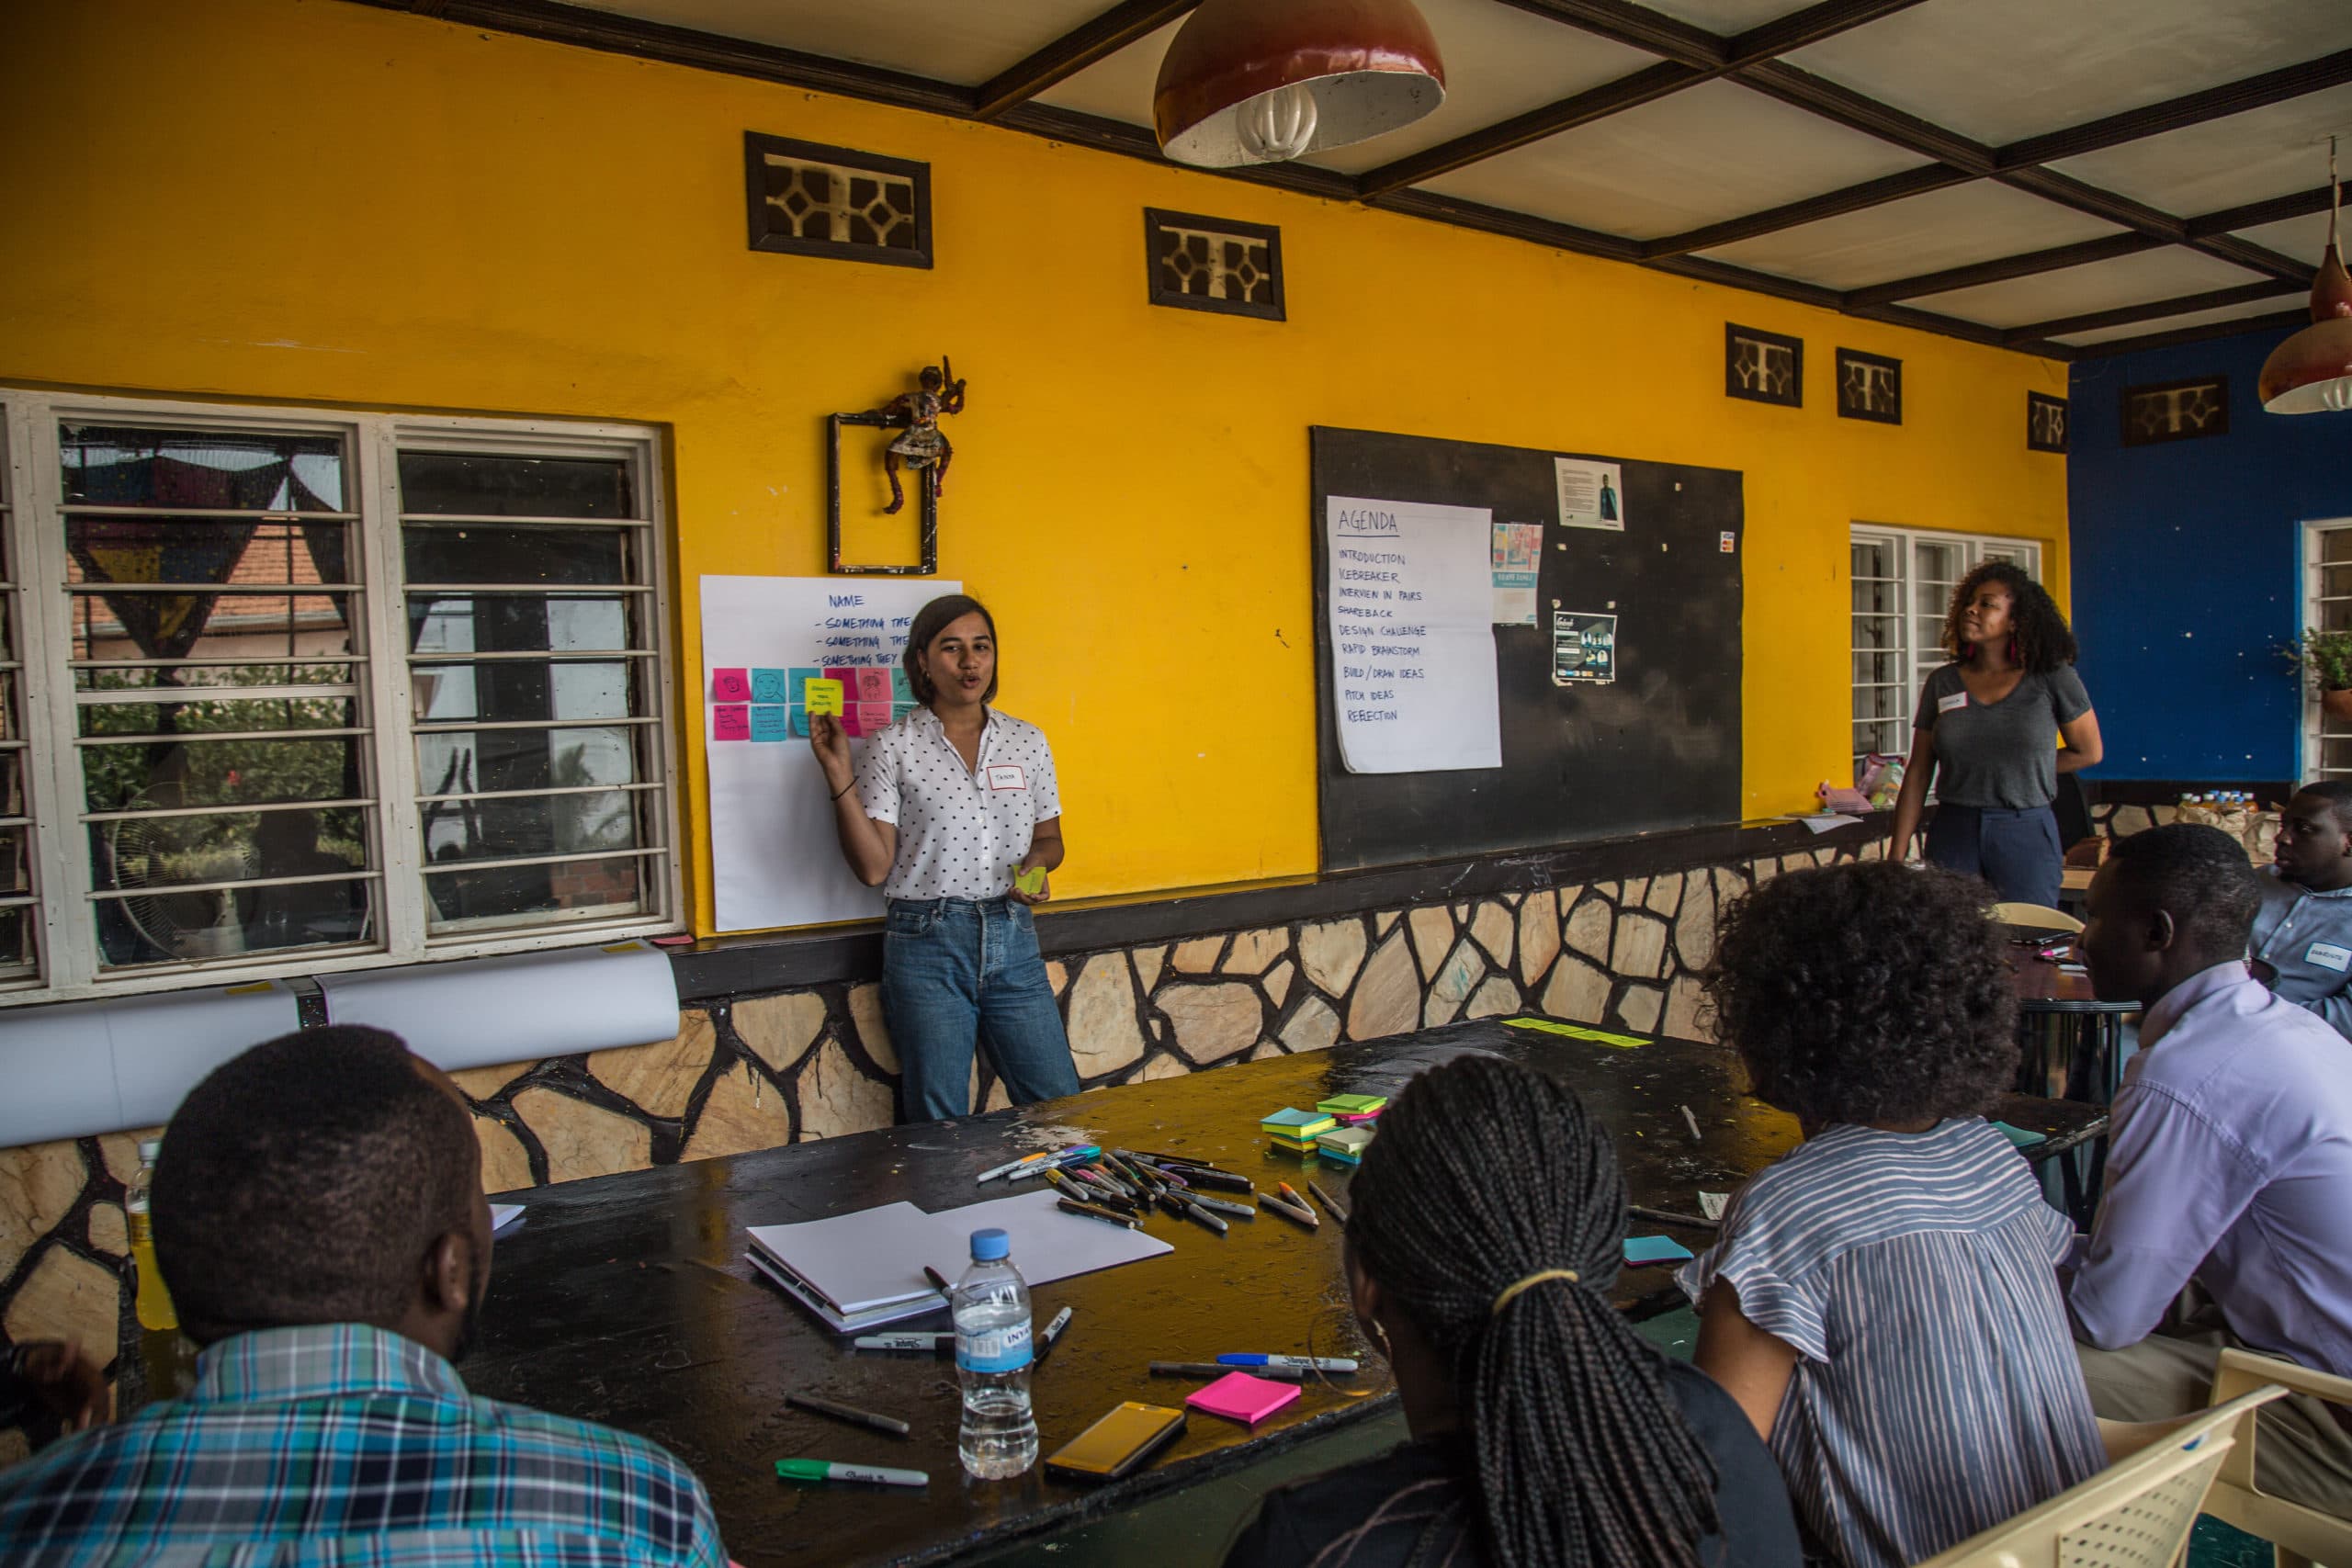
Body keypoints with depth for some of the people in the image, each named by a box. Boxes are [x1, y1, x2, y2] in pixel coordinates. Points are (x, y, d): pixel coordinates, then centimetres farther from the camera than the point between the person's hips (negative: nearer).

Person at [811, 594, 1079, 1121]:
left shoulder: (1027, 741, 8)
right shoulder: (893, 748, -3)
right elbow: (873, 867, -8)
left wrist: (1037, 862, -5)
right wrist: (838, 773, -14)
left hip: (1013, 939, 3)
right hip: (927, 944, -3)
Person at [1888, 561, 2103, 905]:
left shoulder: (2053, 678, 0)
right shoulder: (1942, 683, 5)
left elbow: (2088, 753, 11)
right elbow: (1917, 774, 4)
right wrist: (1898, 857, 0)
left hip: (2027, 834, -1)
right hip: (1953, 834, 2)